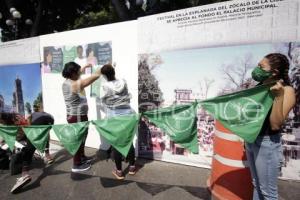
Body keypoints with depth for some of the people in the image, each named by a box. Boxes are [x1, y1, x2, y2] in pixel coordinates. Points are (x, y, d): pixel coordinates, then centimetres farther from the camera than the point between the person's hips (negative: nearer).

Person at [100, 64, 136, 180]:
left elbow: (103, 101, 1)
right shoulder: (123, 83, -1)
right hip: (127, 114, 4)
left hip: (114, 117, -3)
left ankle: (119, 171, 20)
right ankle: (132, 167, 30)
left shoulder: (104, 87, -10)